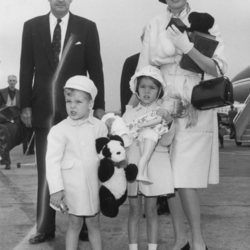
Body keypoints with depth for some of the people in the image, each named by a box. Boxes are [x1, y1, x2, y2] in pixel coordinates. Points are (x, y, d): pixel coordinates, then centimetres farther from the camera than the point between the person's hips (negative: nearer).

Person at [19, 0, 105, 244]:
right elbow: (26, 68, 6)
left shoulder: (87, 27, 4)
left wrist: (99, 106, -2)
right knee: (45, 170, 6)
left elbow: (95, 69, 3)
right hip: (44, 109, 1)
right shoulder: (32, 26, 7)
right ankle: (45, 227, 15)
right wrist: (26, 105, 1)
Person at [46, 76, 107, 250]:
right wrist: (56, 189, -14)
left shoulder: (99, 126, 1)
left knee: (94, 223, 14)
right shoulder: (59, 130, -10)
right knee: (74, 224, 8)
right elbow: (52, 161, -11)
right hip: (72, 185, -3)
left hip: (94, 184, 3)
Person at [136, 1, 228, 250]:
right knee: (168, 178, 6)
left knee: (183, 180, -8)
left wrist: (187, 47, -21)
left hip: (195, 111, -3)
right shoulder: (154, 26, 7)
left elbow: (218, 70, -8)